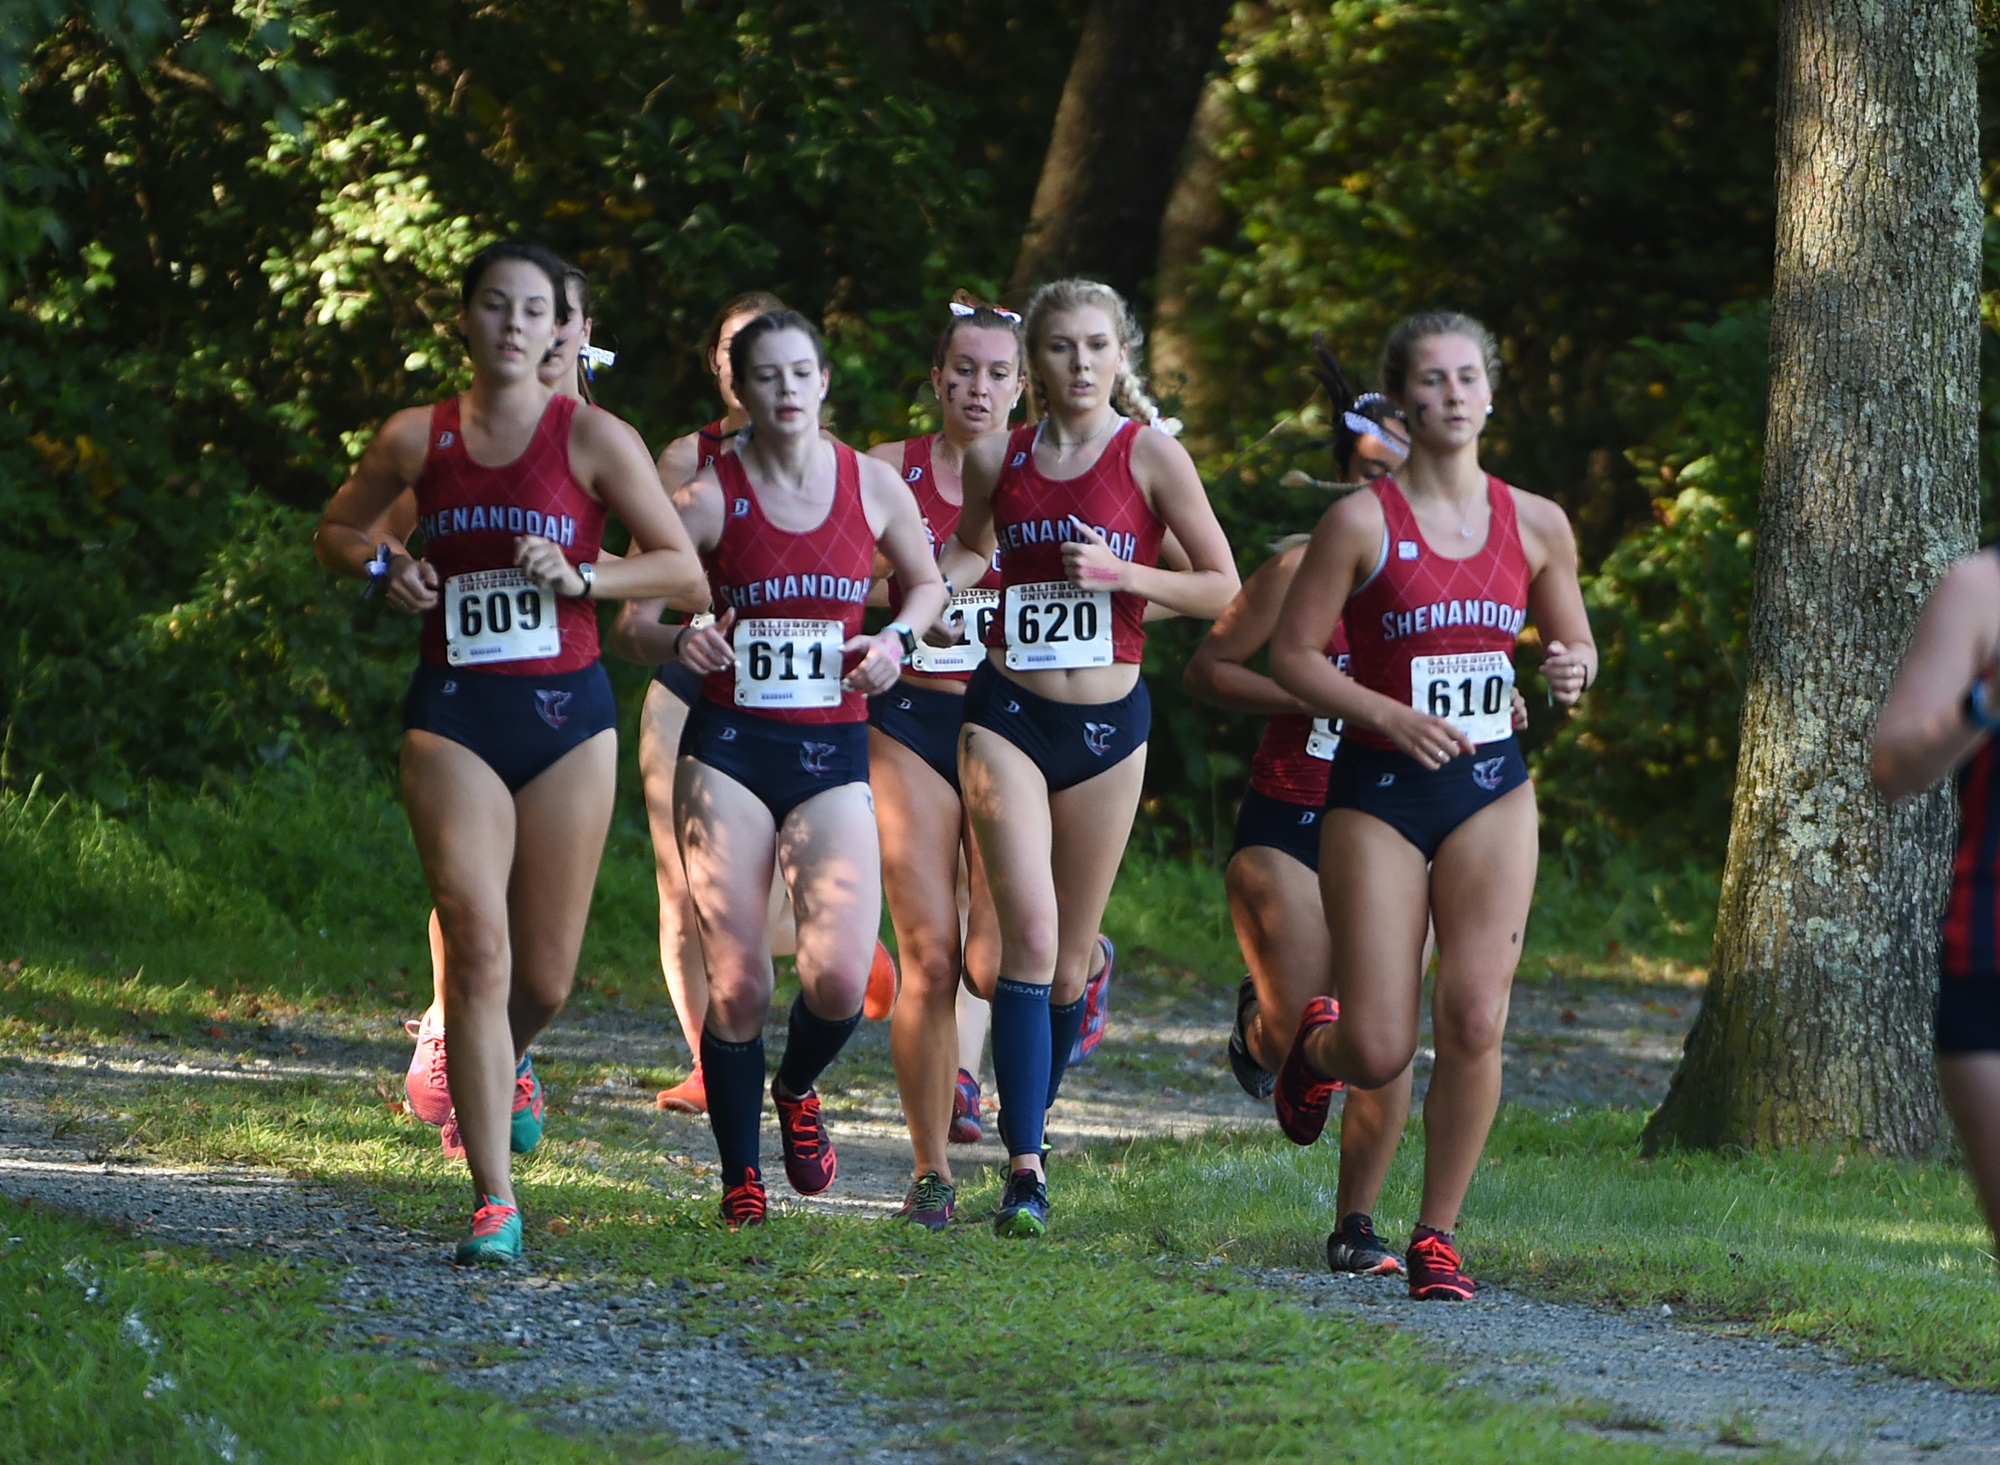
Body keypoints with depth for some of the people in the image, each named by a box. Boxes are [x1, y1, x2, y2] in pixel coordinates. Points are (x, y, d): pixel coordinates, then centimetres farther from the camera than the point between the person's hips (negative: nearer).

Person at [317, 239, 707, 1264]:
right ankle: (493, 1205, -12)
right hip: (453, 715, 0)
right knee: (477, 950, -13)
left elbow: (682, 566, 0)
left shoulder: (594, 439, -2)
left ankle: (507, 1063, 45)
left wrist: (582, 576, -16)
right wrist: (385, 569, -3)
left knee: (544, 978, 7)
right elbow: (336, 533, 18)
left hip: (566, 713, 0)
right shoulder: (418, 439, 3)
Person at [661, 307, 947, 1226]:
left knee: (841, 978, -12)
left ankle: (798, 1090, 23)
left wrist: (896, 639, -1)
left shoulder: (874, 486, 3)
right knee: (738, 982, -5)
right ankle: (739, 1174, 13)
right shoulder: (711, 495, -3)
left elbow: (927, 582, 19)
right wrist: (677, 641, -20)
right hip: (729, 747, -1)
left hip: (834, 751, 1)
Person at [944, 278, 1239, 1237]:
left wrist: (1120, 573, -14)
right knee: (1029, 933, -15)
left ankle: (1032, 1118, 30)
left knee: (1071, 953, 8)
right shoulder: (997, 458, 4)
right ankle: (1024, 1166, -18)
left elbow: (1223, 588, -1)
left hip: (1107, 723, 0)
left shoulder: (1150, 456, -3)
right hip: (1008, 715, 0)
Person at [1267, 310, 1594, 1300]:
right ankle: (1316, 1048, 34)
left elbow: (1574, 640, 18)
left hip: (1491, 790, 3)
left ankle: (1437, 1233, 4)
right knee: (1379, 1051, -5)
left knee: (1474, 1021, -11)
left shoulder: (1535, 524, 6)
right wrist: (1390, 716, -17)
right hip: (1378, 790, -3)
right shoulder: (1362, 521, -5)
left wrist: (1573, 670, -6)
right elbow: (1292, 655, -3)